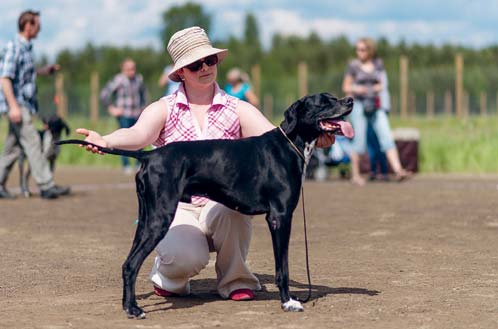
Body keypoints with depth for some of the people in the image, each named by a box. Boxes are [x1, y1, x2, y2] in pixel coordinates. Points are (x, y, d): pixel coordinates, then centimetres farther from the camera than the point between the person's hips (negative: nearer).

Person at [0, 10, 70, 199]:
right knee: (32, 143, -12)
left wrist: (44, 70, 22)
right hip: (17, 104, -10)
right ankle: (46, 186, -14)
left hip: (25, 105, 10)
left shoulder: (26, 48, 16)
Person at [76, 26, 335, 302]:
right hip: (177, 208, -1)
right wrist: (105, 142, -41)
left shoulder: (238, 110, 7)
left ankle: (235, 279, -9)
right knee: (186, 258, -33)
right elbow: (139, 134, -18)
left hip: (224, 208, 2)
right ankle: (169, 276, 7)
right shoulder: (163, 110, 3)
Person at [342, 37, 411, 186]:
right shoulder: (353, 65, 1)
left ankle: (398, 171, -13)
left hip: (375, 105, 3)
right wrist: (355, 89, -15)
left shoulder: (378, 64, 8)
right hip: (358, 105, -3)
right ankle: (355, 175, 10)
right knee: (359, 140, -2)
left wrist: (379, 87, -6)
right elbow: (346, 87, 5)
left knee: (387, 137, -7)